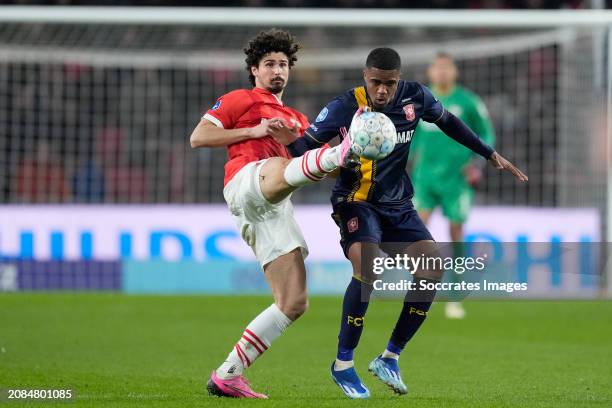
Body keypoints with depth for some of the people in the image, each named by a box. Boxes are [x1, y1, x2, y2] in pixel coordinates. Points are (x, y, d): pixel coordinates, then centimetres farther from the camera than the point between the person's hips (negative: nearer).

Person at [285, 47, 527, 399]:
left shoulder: (415, 97, -6)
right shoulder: (346, 108, -17)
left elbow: (448, 122, 13)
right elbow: (304, 147, -10)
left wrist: (492, 155, 17)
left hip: (397, 205, 5)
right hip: (357, 202, -5)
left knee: (433, 269, -12)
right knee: (368, 268, -30)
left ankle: (390, 357, 2)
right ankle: (343, 365, -17)